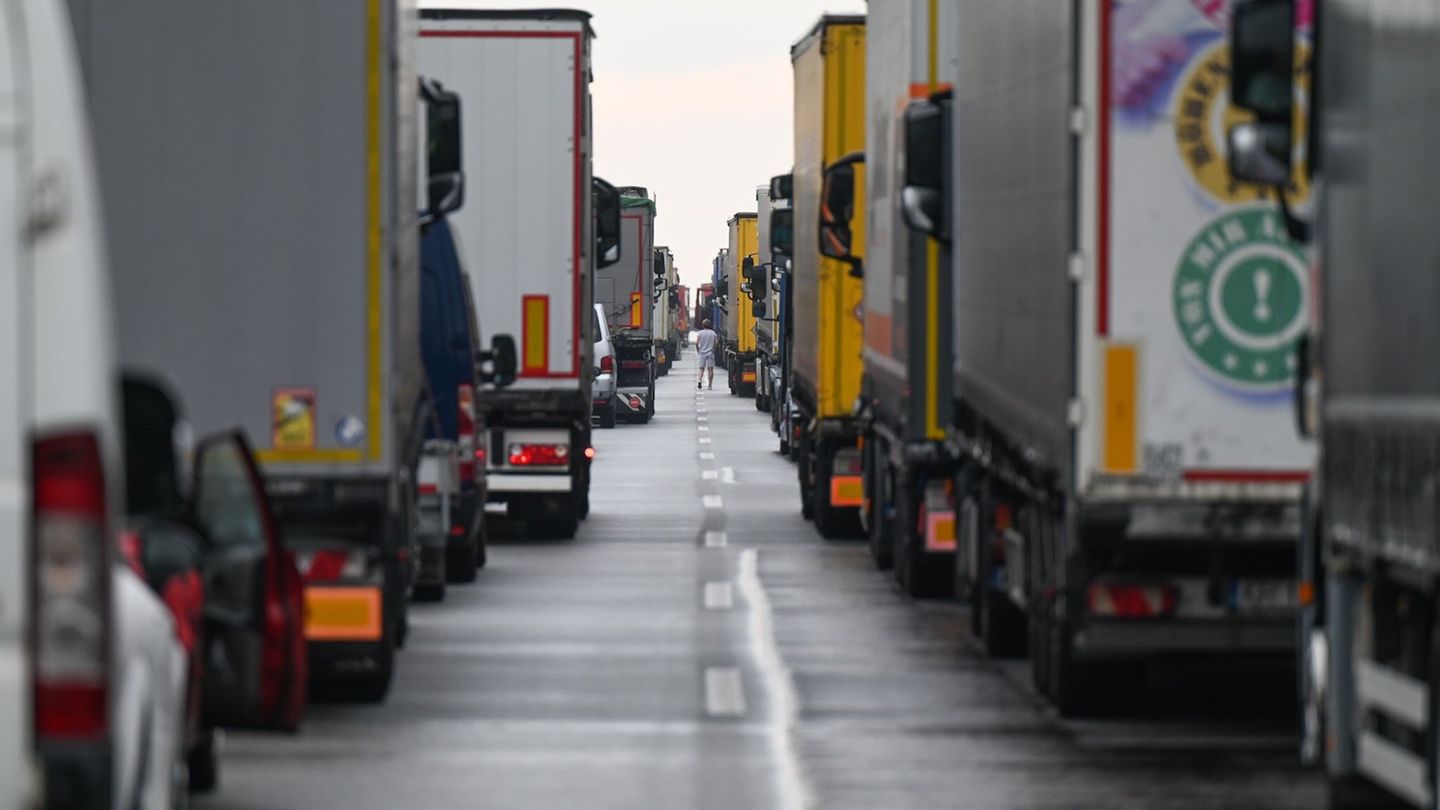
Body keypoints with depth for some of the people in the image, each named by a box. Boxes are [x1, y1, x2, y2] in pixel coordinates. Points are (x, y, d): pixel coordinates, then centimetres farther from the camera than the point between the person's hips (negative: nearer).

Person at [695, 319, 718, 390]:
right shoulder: (713, 333, 1)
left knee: (701, 369, 3)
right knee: (710, 369, 4)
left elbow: (696, 342, -10)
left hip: (702, 353, 0)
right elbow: (716, 342, -3)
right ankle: (710, 385, 3)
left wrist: (697, 349, 5)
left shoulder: (700, 333, -2)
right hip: (711, 353, 0)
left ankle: (699, 381, -20)